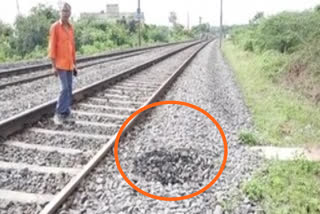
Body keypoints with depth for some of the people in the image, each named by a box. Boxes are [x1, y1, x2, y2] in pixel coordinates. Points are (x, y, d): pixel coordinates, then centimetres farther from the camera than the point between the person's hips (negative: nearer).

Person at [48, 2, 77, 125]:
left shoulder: (71, 28, 11)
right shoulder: (55, 27, -8)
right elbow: (52, 47, -10)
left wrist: (74, 63, 16)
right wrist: (54, 66, -15)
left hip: (69, 64, 7)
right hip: (60, 64, -7)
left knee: (69, 89, 8)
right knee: (65, 89, -13)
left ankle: (66, 112, 18)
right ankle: (58, 114, -3)